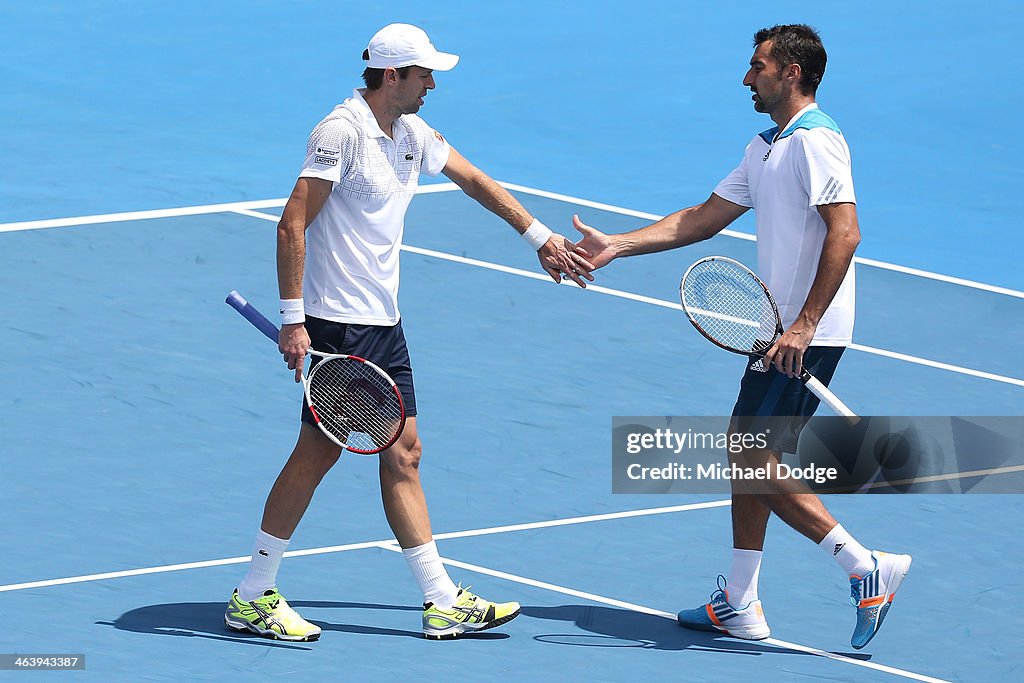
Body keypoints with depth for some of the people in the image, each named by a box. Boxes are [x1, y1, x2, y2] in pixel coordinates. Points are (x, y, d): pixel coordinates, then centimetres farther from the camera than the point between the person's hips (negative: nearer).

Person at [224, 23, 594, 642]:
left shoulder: (413, 133, 11)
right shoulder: (343, 130, -15)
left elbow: (474, 180, 26)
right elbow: (293, 225, -18)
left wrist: (540, 236, 26)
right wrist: (293, 319, -21)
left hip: (383, 323, 9)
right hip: (338, 321, -9)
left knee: (403, 453, 8)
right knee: (320, 450, -6)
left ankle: (443, 602, 10)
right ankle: (253, 597, 3)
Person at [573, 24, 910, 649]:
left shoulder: (816, 140, -14)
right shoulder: (767, 148, 18)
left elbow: (845, 233, -24)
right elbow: (703, 219, 23)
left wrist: (803, 326, -28)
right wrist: (618, 245, 18)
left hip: (808, 334, -10)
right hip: (781, 330, 10)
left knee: (757, 458, -12)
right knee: (749, 453, 12)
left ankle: (866, 567, -12)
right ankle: (740, 605, 18)